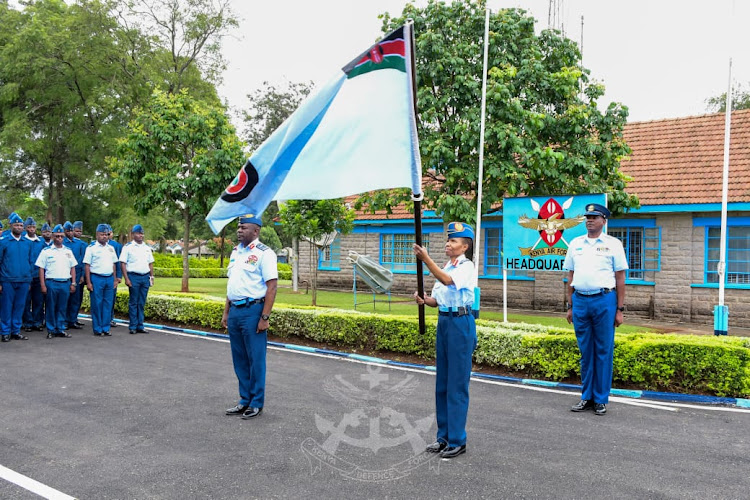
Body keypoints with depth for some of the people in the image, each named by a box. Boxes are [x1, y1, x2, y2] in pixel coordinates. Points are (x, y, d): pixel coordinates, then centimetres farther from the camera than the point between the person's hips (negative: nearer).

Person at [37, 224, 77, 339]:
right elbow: (41, 269, -1)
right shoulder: (46, 251, 2)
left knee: (63, 308, 7)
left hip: (65, 283, 3)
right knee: (51, 308, 4)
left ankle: (61, 329, 15)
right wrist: (43, 285, -8)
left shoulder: (68, 251, 13)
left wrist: (73, 283, 6)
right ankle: (51, 330, 12)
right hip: (51, 283, -3)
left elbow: (72, 268, 14)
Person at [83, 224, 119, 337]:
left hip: (109, 278, 5)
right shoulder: (91, 248, -2)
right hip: (96, 278, -5)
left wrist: (115, 279, 12)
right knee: (96, 304, 0)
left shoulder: (111, 248, 14)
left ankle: (106, 328, 13)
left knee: (108, 304, 6)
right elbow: (87, 266, -5)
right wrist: (88, 282, -10)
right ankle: (97, 329, 8)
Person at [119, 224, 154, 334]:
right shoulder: (128, 247, -1)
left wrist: (152, 277, 11)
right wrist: (126, 279, -11)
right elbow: (122, 263, -5)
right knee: (133, 302, 0)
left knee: (142, 303, 8)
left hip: (145, 277, 5)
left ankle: (140, 326, 13)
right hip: (133, 277, -5)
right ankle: (133, 327, 6)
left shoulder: (147, 248, 15)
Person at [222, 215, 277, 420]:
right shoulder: (235, 252, 14)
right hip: (234, 311, 8)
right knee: (239, 359, 13)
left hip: (252, 311, -7)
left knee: (256, 359, 2)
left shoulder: (264, 253, -10)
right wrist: (226, 312, 16)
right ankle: (245, 401, 25)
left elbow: (271, 287, -14)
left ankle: (256, 403, 14)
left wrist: (264, 318, -17)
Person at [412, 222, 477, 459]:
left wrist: (426, 259, -34)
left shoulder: (467, 267, -9)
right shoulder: (445, 268, 15)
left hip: (460, 324, -8)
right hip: (444, 322, 8)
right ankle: (444, 437, 23)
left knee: (457, 384, -3)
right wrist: (424, 300, -6)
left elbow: (448, 281, -28)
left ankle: (457, 440, 6)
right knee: (442, 383, 12)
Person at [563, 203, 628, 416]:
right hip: (580, 300, 3)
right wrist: (570, 306, 10)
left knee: (603, 351, 2)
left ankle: (601, 399, 11)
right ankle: (586, 397, 19)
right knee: (585, 351, 9)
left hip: (604, 301, -3)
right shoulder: (575, 244, 11)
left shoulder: (613, 244, 1)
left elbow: (620, 278, 0)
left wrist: (620, 309, -4)